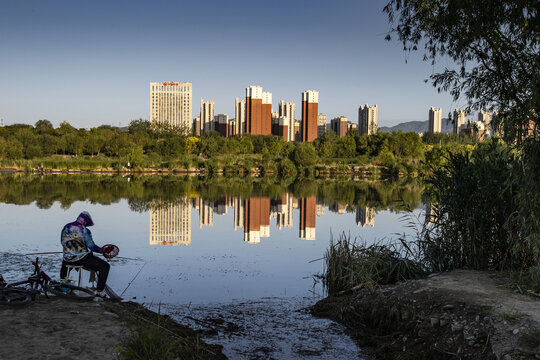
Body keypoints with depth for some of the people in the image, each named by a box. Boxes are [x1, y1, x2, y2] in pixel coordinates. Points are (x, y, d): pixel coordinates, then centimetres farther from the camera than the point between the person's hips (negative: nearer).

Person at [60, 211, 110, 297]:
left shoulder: (66, 227, 4)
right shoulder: (84, 230, -15)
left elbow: (62, 242, 17)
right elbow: (92, 246, -13)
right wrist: (102, 250, 2)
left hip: (68, 259, 7)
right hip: (82, 259, -7)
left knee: (64, 263, 44)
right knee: (105, 266, 0)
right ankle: (99, 290, -3)